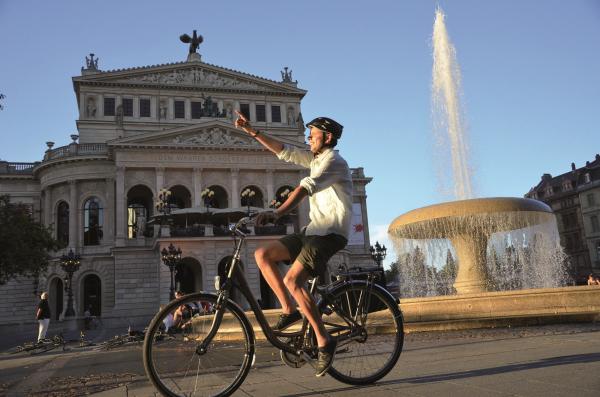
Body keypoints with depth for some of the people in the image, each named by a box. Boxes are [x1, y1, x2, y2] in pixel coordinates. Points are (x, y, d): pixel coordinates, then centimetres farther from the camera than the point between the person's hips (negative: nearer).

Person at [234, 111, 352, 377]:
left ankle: (324, 341, -12)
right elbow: (284, 152, 18)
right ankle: (288, 310, 2)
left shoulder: (334, 161, -10)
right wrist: (252, 132, 12)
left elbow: (306, 187, -26)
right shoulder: (317, 159, 19)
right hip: (313, 230, 9)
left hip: (330, 233, -9)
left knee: (292, 280, -24)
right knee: (263, 254, -3)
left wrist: (277, 213, -39)